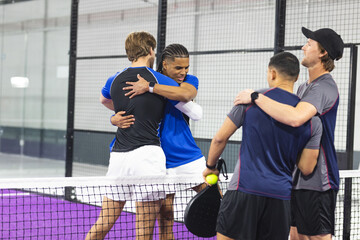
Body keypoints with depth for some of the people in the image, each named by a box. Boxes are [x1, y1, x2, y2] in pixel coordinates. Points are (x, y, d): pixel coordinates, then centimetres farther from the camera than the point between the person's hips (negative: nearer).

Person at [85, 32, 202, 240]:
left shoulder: (115, 80, 13)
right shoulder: (161, 81, -1)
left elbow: (104, 99, 38)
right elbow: (195, 113, 8)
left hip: (118, 155, 5)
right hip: (147, 154, -5)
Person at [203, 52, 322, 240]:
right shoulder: (312, 120, 4)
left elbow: (220, 138, 2)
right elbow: (306, 168, 4)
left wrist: (210, 166, 19)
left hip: (244, 190, -3)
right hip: (281, 196, 3)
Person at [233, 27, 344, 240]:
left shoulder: (324, 87, -19)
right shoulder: (304, 86, 13)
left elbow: (295, 118, -38)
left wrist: (255, 97, -29)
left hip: (317, 182, -9)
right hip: (297, 177, 9)